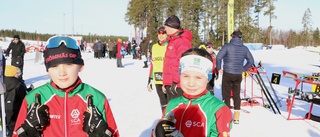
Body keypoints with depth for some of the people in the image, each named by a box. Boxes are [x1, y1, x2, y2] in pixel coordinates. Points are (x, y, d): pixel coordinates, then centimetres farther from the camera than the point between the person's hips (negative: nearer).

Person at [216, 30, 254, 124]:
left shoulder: (227, 46, -9)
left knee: (226, 95, 5)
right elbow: (251, 61, 10)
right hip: (238, 75, 4)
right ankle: (236, 118, 16)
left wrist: (219, 68, -3)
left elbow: (218, 57, -17)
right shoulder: (244, 48, 5)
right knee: (236, 95, 12)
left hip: (227, 74, -4)